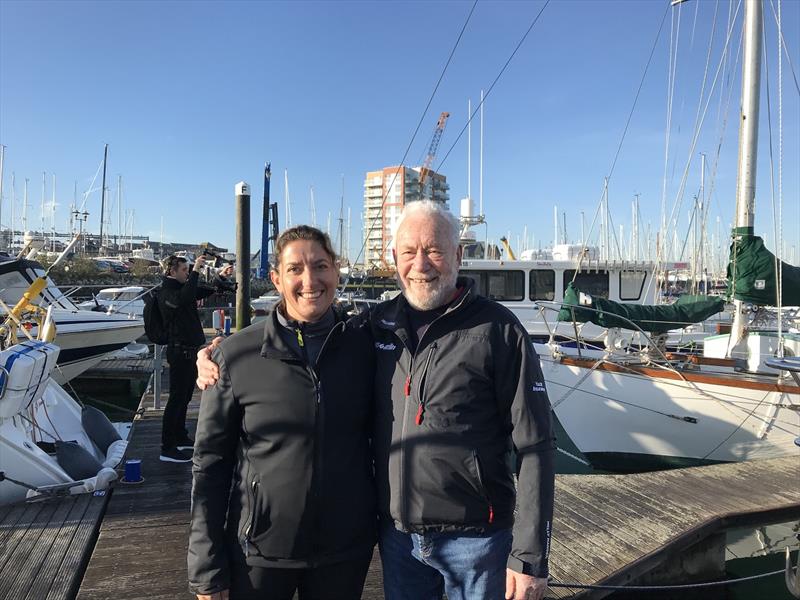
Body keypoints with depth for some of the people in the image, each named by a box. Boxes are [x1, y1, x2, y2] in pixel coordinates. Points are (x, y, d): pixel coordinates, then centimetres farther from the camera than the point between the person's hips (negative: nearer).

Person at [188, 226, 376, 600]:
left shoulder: (364, 344, -5)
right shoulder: (236, 355, -9)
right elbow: (210, 464, -5)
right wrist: (207, 569, -5)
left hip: (346, 549, 2)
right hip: (259, 551, -1)